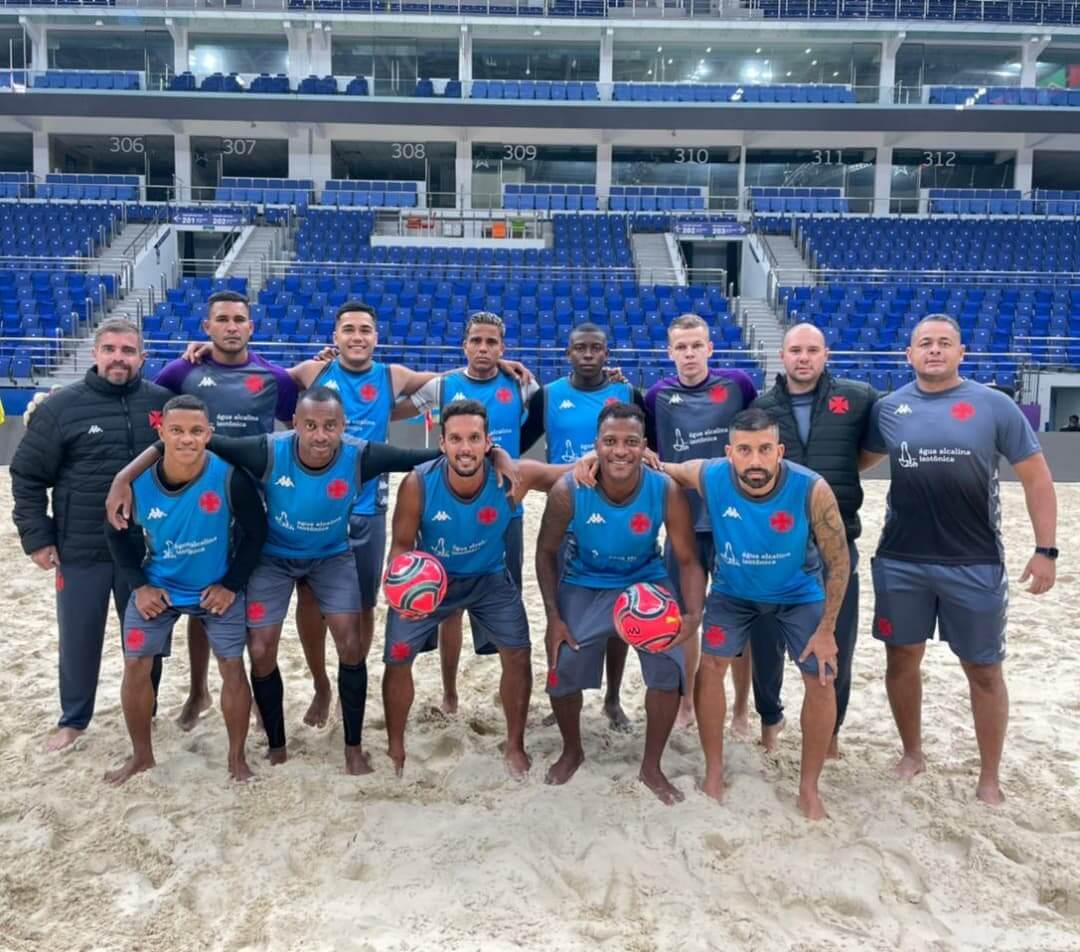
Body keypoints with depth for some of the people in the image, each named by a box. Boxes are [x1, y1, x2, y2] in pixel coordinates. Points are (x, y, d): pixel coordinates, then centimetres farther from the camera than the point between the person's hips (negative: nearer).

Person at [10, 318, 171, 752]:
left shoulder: (161, 402, -2)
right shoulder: (61, 405, -6)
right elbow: (27, 476, 0)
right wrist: (36, 536, -5)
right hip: (81, 550, -1)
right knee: (78, 639, 12)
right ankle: (73, 720, 33)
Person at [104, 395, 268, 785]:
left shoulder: (230, 476, -25)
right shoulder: (137, 480, -18)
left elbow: (256, 532, -12)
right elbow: (117, 534, 0)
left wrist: (231, 584, -12)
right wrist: (139, 584, -6)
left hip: (218, 588, -2)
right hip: (157, 587, 2)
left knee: (233, 667, -3)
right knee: (135, 665, 2)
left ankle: (237, 756, 17)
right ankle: (141, 754, 25)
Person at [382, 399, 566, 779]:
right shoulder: (417, 484, -29)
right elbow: (402, 544, -17)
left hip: (489, 577, 1)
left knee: (518, 654, -3)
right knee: (397, 660, -1)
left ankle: (515, 745, 21)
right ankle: (395, 748, 24)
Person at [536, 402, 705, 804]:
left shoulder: (666, 492, -25)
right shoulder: (568, 491, -26)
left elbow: (688, 561, -16)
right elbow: (546, 552, -10)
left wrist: (694, 614, -34)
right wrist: (553, 616, -15)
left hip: (647, 583, 0)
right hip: (585, 585, 0)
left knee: (668, 668, -13)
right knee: (562, 670, -6)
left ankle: (651, 767, 13)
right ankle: (572, 751, 28)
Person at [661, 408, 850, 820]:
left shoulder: (812, 490, -33)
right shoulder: (709, 476, -29)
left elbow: (837, 561, -20)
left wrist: (826, 629, -16)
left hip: (799, 594, -1)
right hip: (732, 590, 1)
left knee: (822, 679, -3)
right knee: (710, 667, -4)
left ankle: (809, 787, 17)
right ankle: (714, 772, 17)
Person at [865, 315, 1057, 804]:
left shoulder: (994, 406, -3)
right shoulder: (888, 408, 2)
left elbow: (1036, 477, 0)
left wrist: (1045, 549, -4)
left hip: (975, 564, -2)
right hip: (900, 561, 2)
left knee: (983, 669, 9)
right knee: (902, 658, 12)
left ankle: (990, 777, 26)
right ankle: (912, 753, 33)